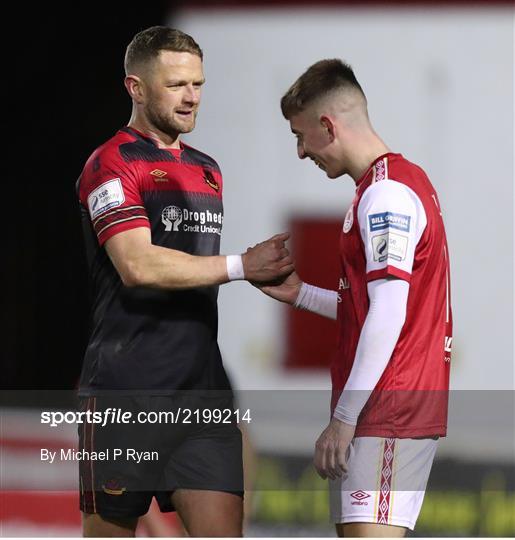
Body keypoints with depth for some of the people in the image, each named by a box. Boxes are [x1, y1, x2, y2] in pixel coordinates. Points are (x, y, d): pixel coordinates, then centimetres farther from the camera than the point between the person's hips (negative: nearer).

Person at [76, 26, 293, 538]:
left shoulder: (208, 170, 18)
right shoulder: (112, 165, -6)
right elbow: (138, 266, -19)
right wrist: (241, 265, -15)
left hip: (203, 390, 6)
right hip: (125, 394, -6)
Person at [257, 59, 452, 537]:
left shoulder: (385, 192, -13)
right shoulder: (402, 182, 20)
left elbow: (388, 316, -20)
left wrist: (344, 417, -20)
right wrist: (300, 295, 25)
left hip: (388, 413, -10)